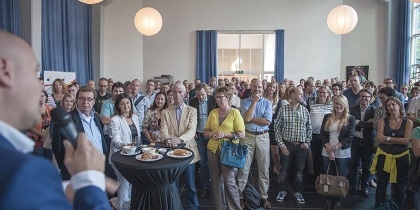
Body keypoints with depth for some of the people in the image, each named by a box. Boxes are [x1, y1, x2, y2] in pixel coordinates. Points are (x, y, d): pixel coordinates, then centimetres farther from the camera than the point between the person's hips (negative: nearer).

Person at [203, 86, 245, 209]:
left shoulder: (235, 112, -4)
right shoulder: (213, 112, 8)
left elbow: (241, 134, -8)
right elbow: (205, 132, 11)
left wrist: (225, 134, -18)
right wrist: (213, 134, -10)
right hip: (213, 149, 4)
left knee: (229, 181, -4)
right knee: (216, 181, 11)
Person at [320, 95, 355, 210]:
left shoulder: (351, 119, -2)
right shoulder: (327, 117, 6)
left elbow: (350, 136, -8)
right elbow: (322, 134, 2)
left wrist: (336, 146, -15)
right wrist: (328, 148, -12)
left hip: (343, 153, -2)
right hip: (327, 152, 2)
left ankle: (336, 200, 23)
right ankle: (330, 198, 26)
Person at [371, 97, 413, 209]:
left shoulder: (408, 122, -2)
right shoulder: (383, 121, -2)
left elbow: (406, 140, -14)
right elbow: (379, 139, -12)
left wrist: (387, 138, -15)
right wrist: (399, 140, -14)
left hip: (401, 158, 0)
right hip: (383, 157, 0)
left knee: (399, 187, 13)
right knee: (381, 185, 9)